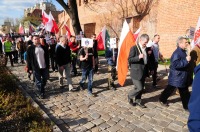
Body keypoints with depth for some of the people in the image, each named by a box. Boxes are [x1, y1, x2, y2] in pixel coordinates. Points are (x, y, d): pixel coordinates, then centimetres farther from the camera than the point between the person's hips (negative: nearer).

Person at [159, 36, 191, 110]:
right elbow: (175, 64, -33)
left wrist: (187, 60, 5)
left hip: (182, 77, 10)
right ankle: (162, 100, 28)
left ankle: (187, 106, 31)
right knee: (169, 89, 7)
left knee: (184, 92, 17)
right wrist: (186, 60, -29)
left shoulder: (183, 52, 8)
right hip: (176, 77, -9)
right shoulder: (177, 53, -22)